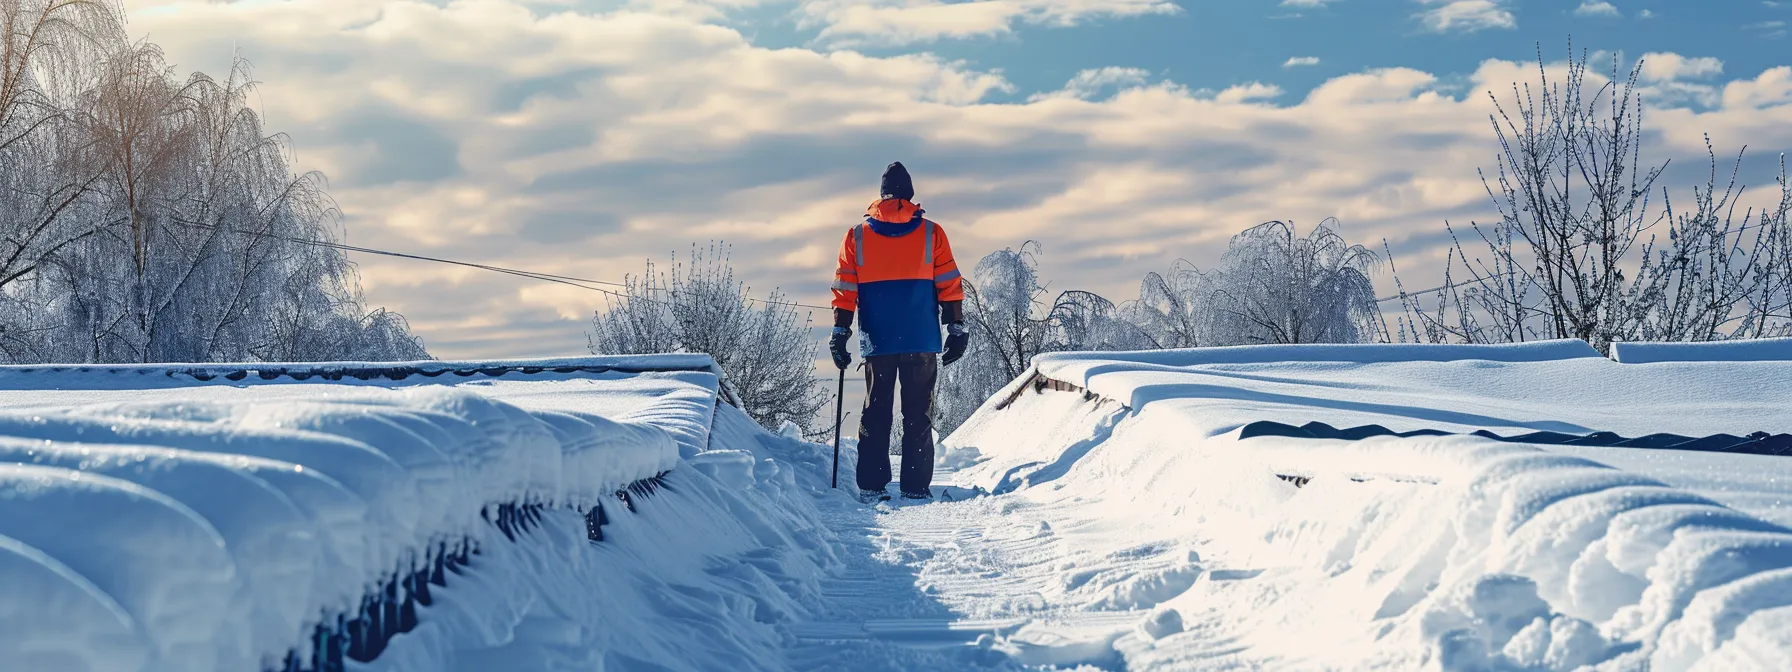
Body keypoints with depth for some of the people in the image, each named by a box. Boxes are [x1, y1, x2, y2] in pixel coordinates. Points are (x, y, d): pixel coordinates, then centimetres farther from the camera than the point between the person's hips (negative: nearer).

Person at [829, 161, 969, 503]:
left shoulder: (857, 235, 5)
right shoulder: (931, 233, 2)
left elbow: (844, 290, 3)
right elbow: (950, 286, 1)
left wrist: (840, 334, 6)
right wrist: (956, 330, 6)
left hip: (878, 342, 1)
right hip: (923, 341, -1)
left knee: (875, 413, 8)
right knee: (918, 416, 3)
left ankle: (871, 488, 4)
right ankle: (916, 488, 1)